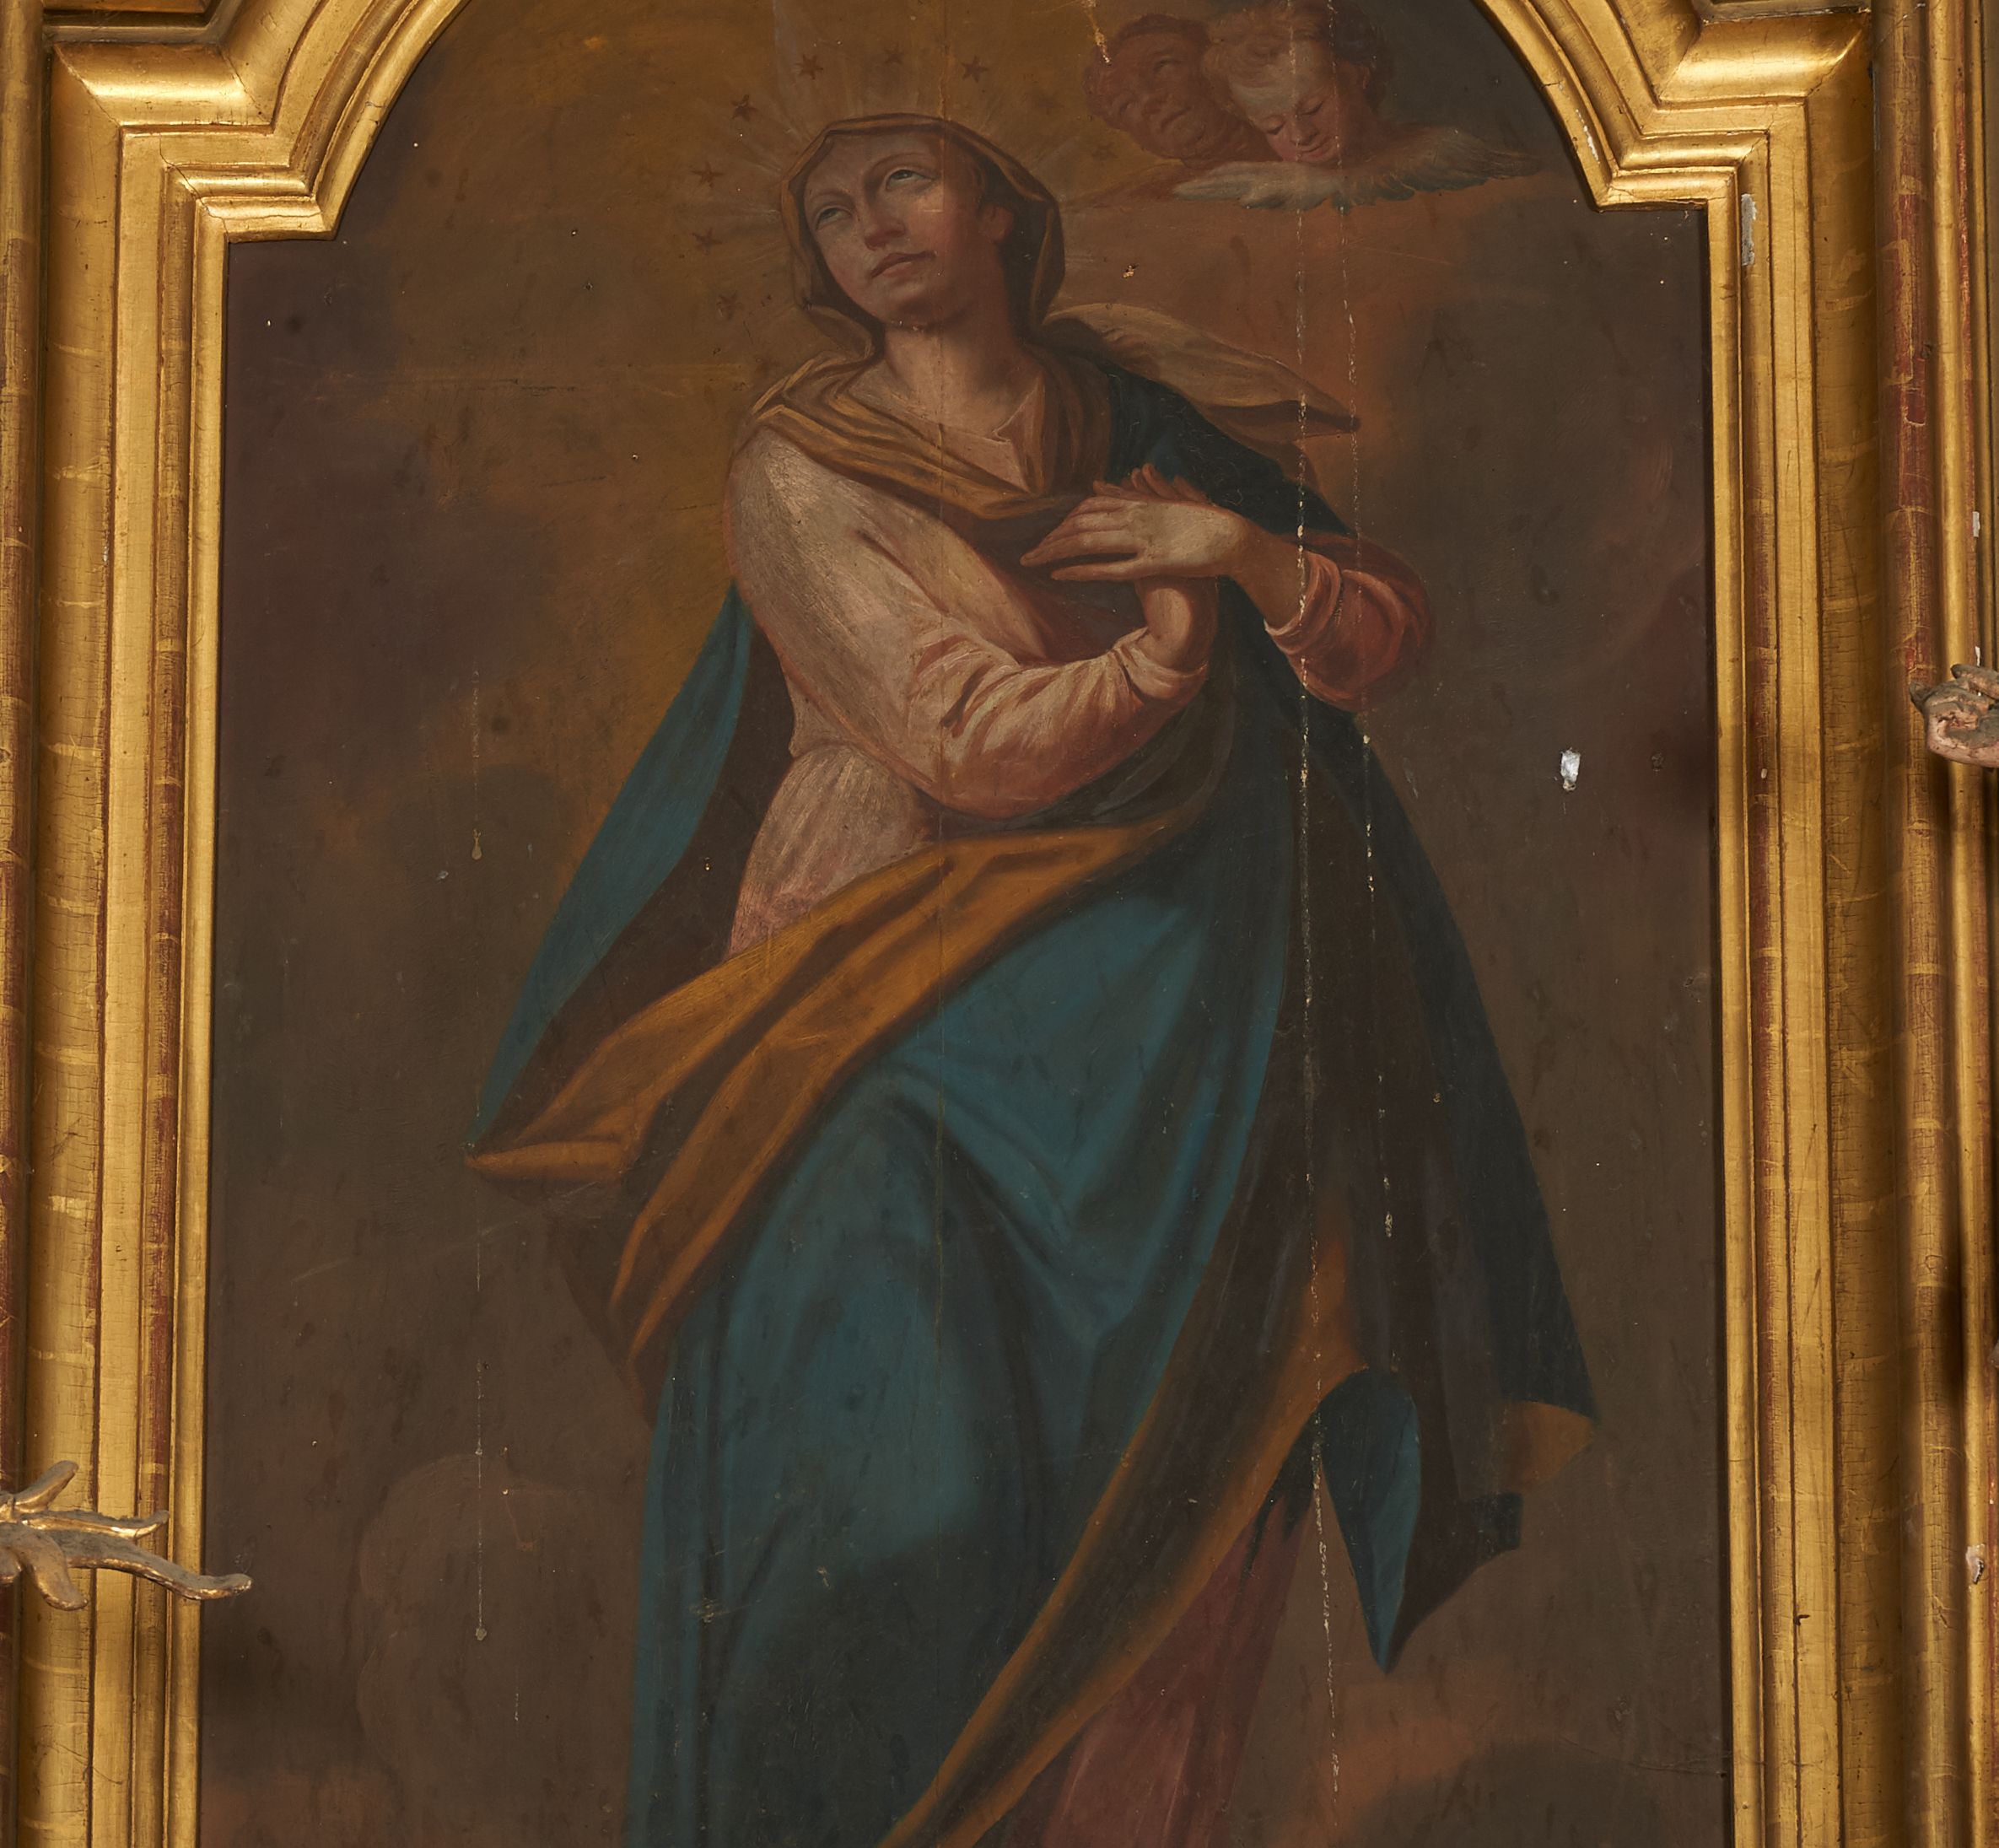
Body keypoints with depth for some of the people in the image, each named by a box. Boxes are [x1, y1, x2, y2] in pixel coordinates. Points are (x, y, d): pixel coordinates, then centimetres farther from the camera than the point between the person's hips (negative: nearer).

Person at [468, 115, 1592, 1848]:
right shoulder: (803, 465, -1)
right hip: (892, 1013, -4)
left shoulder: (1139, 426, 13)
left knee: (1184, 1476, -4)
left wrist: (1244, 553, -6)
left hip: (1150, 1015, 4)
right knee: (900, 1484, -12)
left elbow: (1391, 629, 12)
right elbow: (970, 744, -10)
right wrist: (1172, 644, 1)